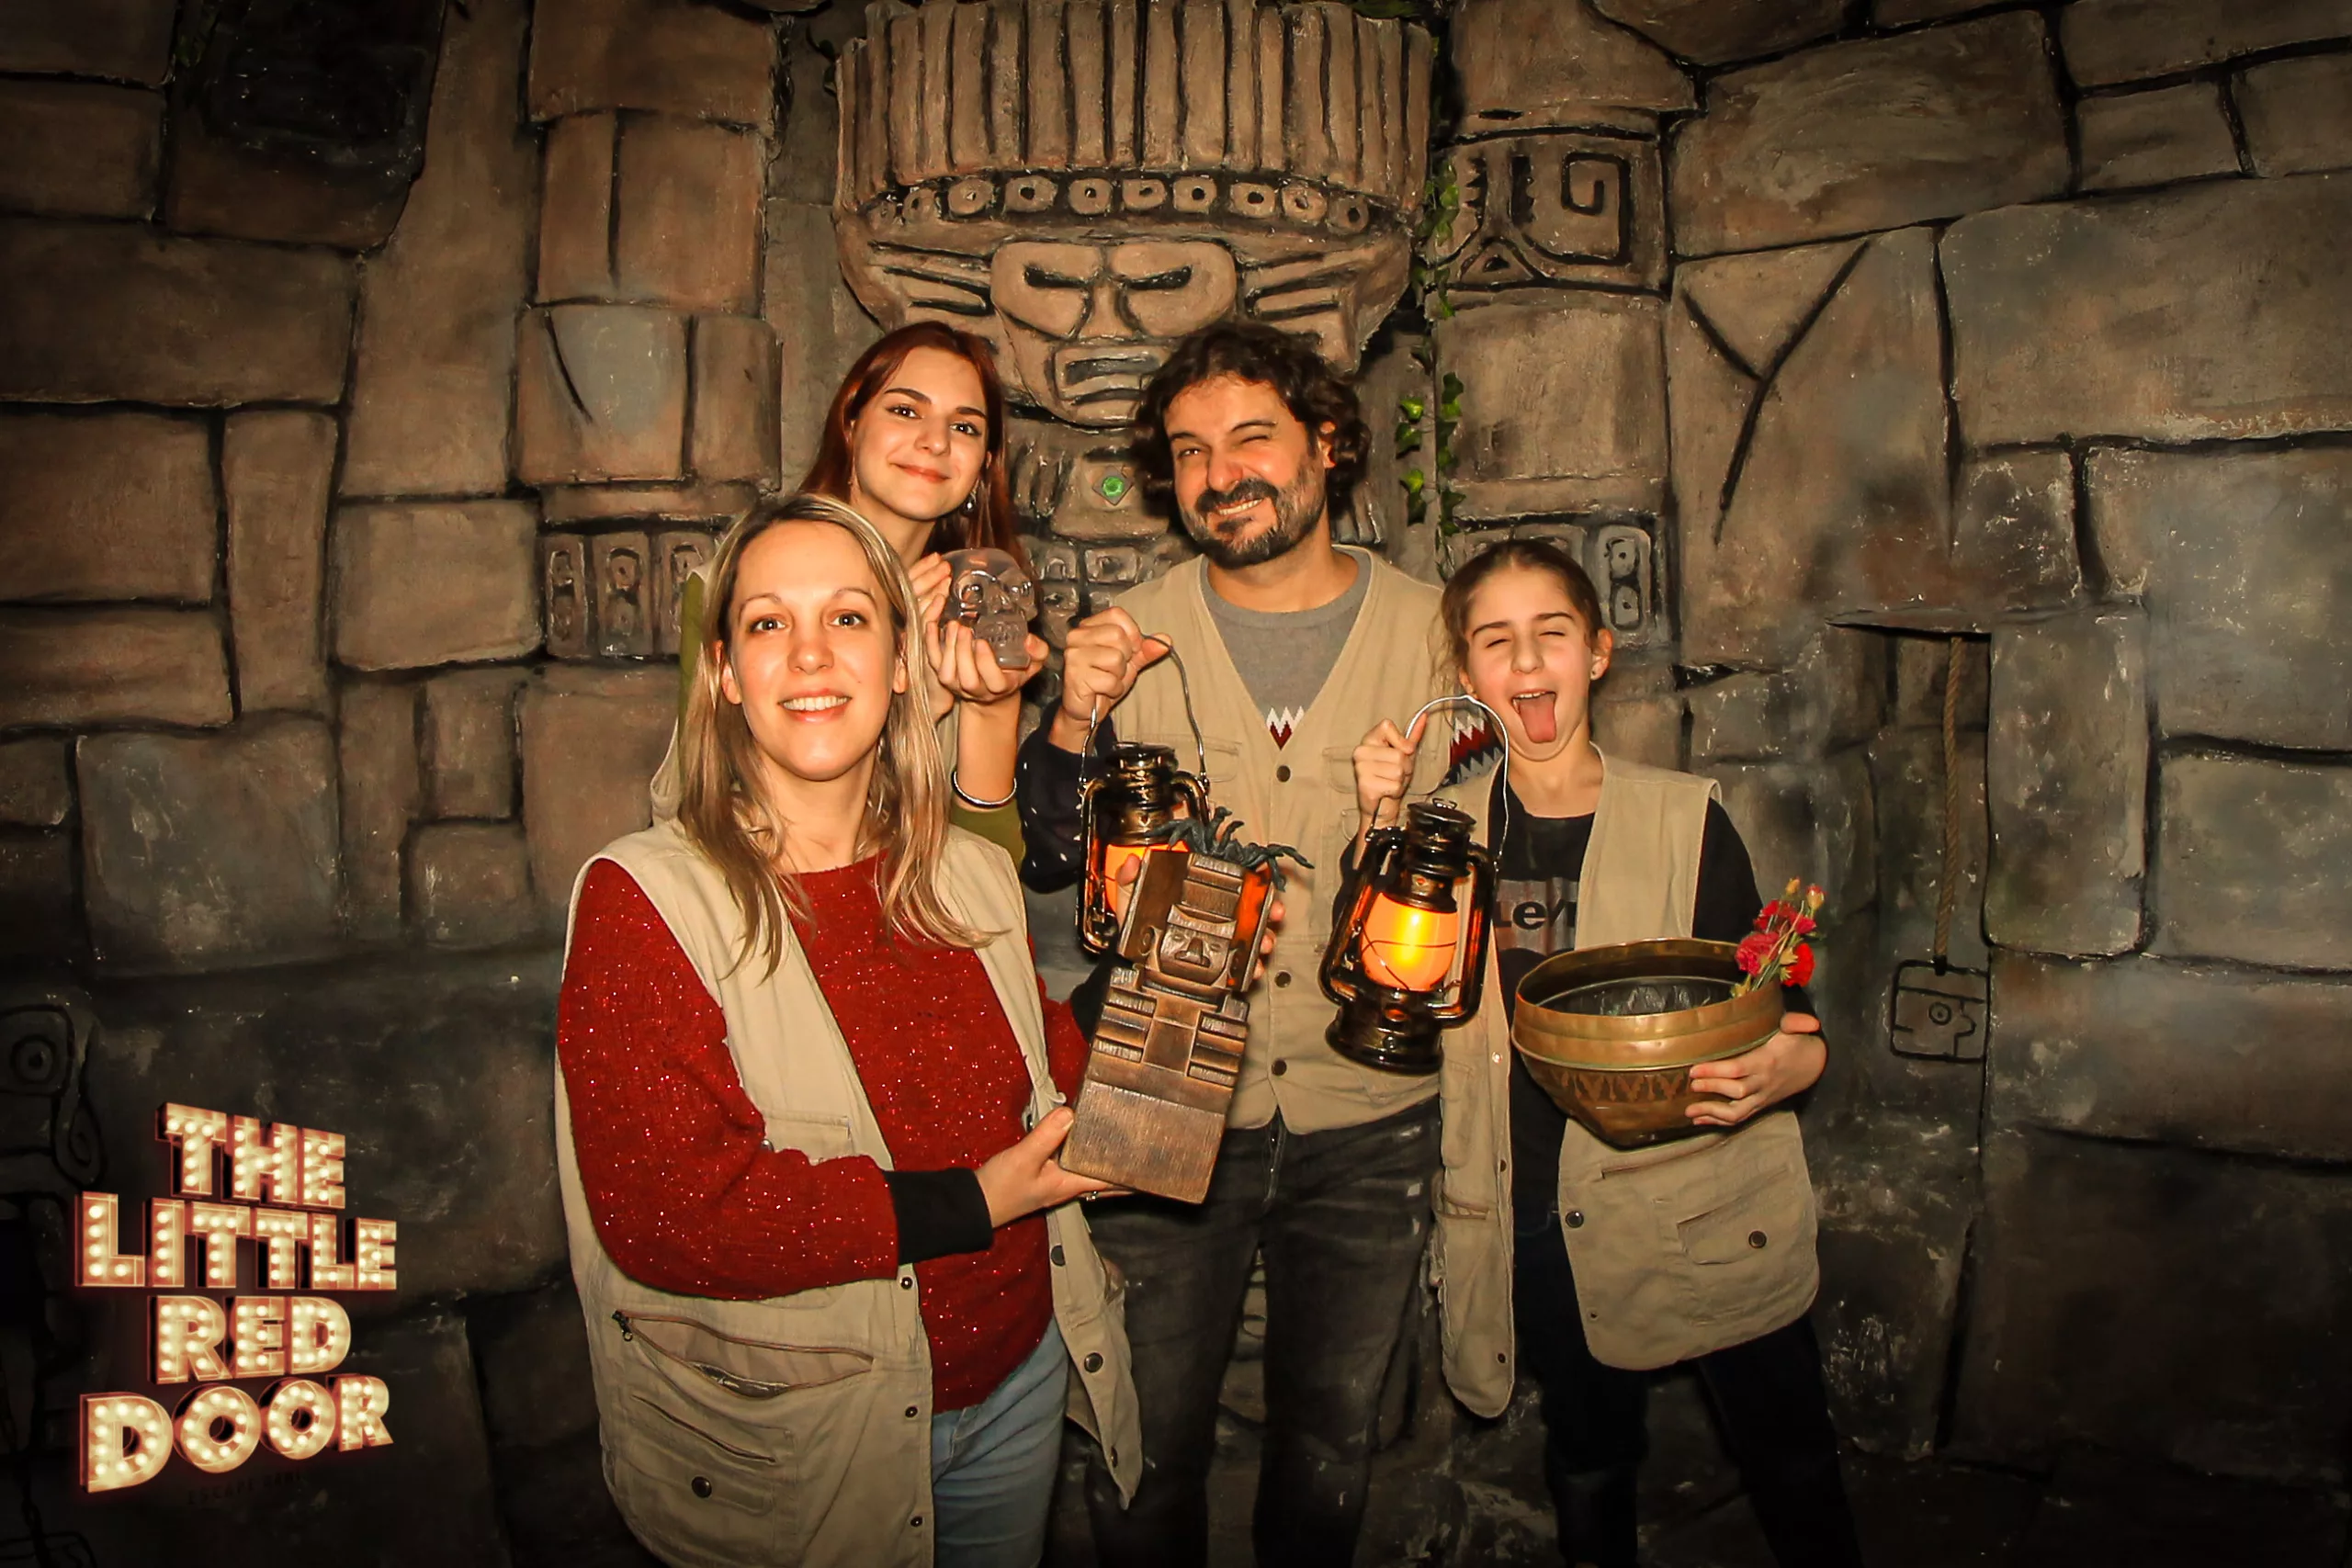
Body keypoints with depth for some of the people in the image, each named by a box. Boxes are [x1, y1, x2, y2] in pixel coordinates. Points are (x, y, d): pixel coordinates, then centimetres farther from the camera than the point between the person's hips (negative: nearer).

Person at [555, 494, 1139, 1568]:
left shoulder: (976, 881, 1)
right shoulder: (643, 902, -18)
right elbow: (663, 1211, -25)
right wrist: (970, 1205, -23)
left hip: (1016, 1387, 6)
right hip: (794, 1445, -5)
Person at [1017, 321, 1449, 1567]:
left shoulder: (1433, 635, -2)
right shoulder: (1132, 641, -2)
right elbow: (1046, 863, -1)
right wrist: (1073, 724, -19)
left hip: (1368, 1124, 1)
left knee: (1329, 1446, 20)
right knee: (1142, 1453, 13)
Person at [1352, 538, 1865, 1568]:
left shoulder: (1682, 818, -4)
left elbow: (1775, 1009, -1)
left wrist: (1786, 1064, -24)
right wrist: (1379, 832, -15)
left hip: (1701, 1212, -1)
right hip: (1536, 1223, 2)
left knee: (1795, 1476, 8)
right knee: (1588, 1474, 18)